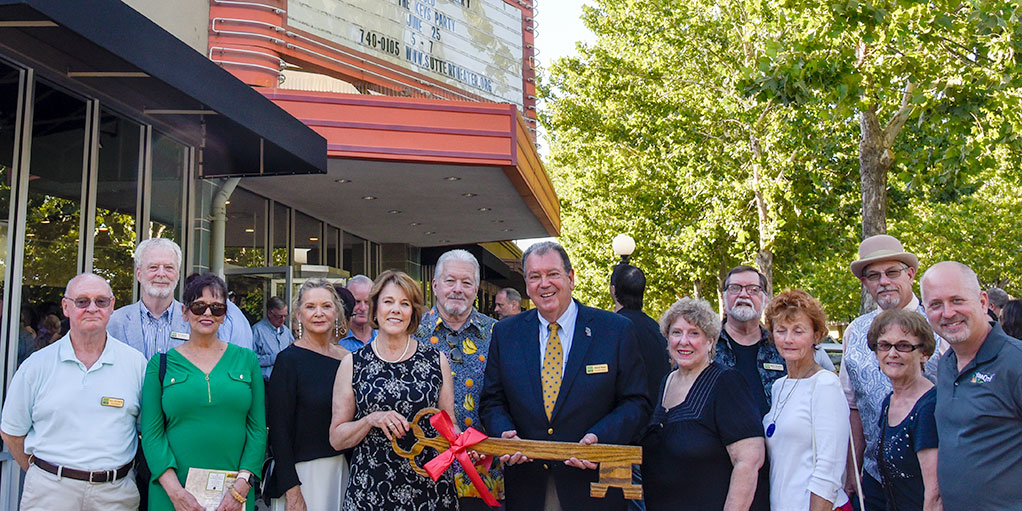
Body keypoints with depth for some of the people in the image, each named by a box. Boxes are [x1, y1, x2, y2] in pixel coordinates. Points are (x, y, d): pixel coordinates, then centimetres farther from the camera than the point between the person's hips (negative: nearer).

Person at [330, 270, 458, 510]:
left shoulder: (437, 360, 3)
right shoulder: (352, 364, 1)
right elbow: (336, 439, 2)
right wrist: (371, 420, -14)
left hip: (430, 488, 1)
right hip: (369, 490, 0)